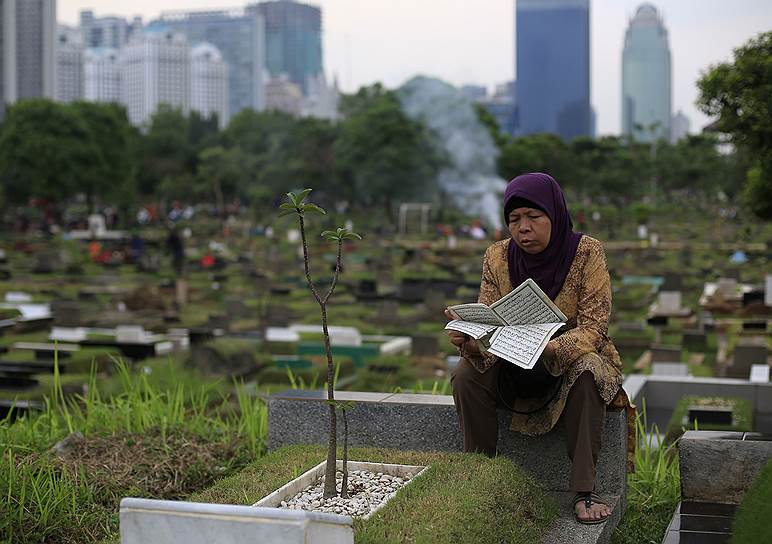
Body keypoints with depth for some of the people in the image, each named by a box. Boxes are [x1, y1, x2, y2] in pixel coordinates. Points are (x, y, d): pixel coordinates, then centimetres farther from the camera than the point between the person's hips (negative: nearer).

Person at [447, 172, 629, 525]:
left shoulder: (586, 252, -15)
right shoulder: (497, 258, -7)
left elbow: (593, 326, -21)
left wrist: (552, 349, -42)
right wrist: (470, 343, -34)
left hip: (572, 361, -2)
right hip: (514, 370, 3)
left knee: (587, 370, -35)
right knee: (466, 374, -23)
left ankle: (584, 490, -31)